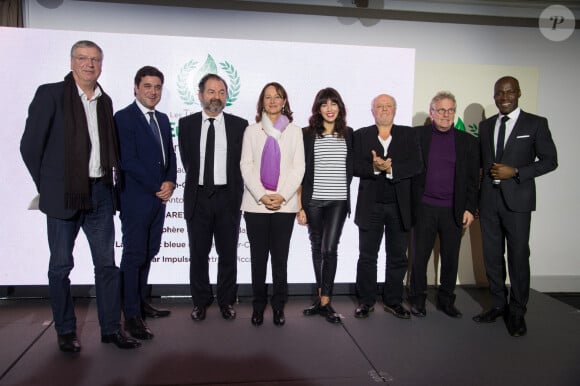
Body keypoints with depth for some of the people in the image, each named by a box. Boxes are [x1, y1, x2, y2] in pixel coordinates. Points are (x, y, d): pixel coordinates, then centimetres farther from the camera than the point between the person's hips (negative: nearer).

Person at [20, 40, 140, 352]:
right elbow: (30, 145, -4)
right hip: (63, 195, -4)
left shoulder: (104, 101, 10)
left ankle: (111, 328, 19)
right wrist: (47, 184, -1)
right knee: (61, 266, 7)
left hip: (99, 194, 5)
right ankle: (65, 331, 22)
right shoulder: (50, 94, -4)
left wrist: (107, 182, 7)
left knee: (107, 264, 8)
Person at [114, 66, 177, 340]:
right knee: (134, 255, -3)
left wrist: (170, 182, -3)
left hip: (158, 198, 7)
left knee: (148, 253, 13)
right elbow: (128, 161, -15)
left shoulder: (162, 119, 15)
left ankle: (141, 303, 26)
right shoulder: (124, 118, -8)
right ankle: (132, 315, 5)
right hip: (136, 199, -7)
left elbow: (170, 155, 16)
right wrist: (157, 187, -14)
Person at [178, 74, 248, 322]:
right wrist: (200, 180, 4)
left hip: (228, 197, 0)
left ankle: (226, 301, 24)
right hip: (198, 197, 1)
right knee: (198, 253, 10)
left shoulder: (239, 125, 3)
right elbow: (188, 162, 6)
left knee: (228, 253, 9)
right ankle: (201, 301, 26)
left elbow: (242, 162, 4)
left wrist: (236, 192, 1)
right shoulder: (187, 124, 4)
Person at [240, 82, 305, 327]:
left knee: (280, 257, 1)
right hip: (255, 203, 1)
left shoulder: (294, 131, 9)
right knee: (258, 257, 5)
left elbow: (298, 167, 2)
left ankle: (279, 306, 12)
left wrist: (282, 196, -10)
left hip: (285, 204, 0)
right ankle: (259, 305, 16)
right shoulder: (252, 131, 10)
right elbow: (246, 166, 2)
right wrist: (262, 195, -10)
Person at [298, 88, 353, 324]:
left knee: (329, 249, -7)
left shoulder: (348, 134, 7)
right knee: (317, 248, 10)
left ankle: (325, 302, 2)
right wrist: (300, 205, -5)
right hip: (313, 200, 0)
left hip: (338, 201, 0)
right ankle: (322, 296, 24)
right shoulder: (307, 134, 1)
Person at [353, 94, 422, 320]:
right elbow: (354, 166, -5)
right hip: (370, 206, -1)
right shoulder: (361, 136, 5)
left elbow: (417, 166, -6)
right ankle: (366, 301, 19)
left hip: (399, 206, 1)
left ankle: (393, 301, 23)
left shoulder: (408, 135, 6)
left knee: (398, 257, 9)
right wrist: (374, 167, -22)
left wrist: (391, 169, -18)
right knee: (367, 256, 7)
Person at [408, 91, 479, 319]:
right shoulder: (417, 136, 2)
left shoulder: (467, 141, 7)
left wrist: (470, 208, 0)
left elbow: (473, 179, 7)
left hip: (454, 210, 2)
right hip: (424, 208, -1)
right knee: (419, 256, 5)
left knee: (451, 257, 9)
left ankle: (446, 300, 24)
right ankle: (417, 299, 20)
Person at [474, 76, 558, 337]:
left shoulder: (536, 124, 1)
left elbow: (549, 160, -1)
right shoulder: (485, 126, 13)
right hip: (488, 200, 4)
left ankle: (517, 312, 13)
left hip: (517, 200, -4)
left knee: (518, 257, -1)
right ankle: (499, 305, 24)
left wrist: (515, 172, -14)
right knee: (492, 256, 9)